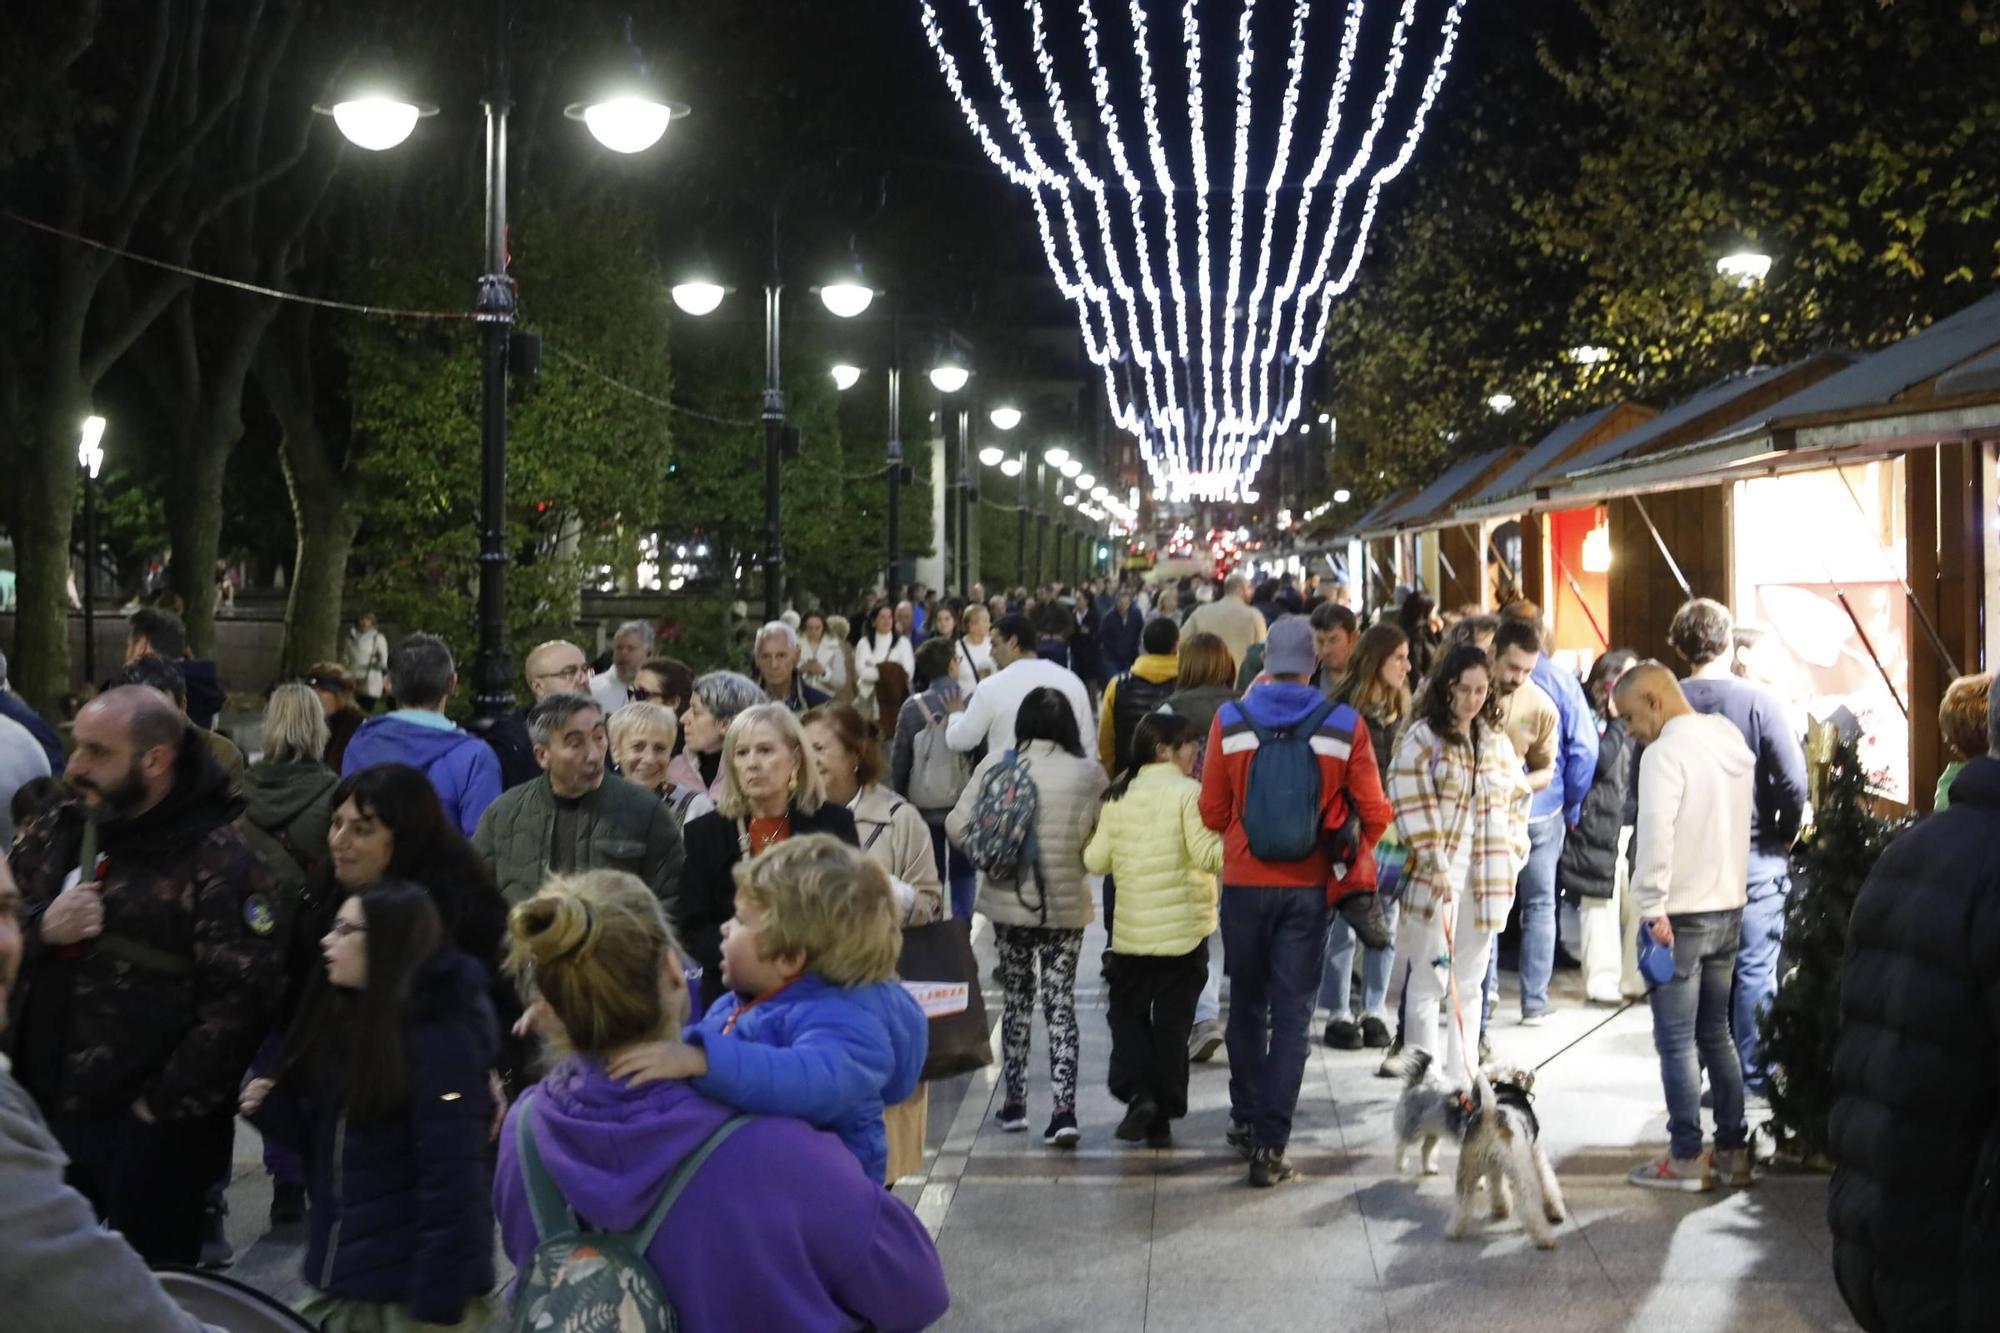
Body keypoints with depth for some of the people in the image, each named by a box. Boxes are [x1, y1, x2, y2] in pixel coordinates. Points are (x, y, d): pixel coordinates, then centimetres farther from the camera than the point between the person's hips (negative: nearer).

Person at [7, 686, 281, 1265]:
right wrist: (40, 929, -8)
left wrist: (166, 1104, -15)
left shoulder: (217, 859, -11)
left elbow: (239, 999, -15)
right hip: (48, 1111, 6)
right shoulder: (55, 836, 9)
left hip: (156, 1127, -6)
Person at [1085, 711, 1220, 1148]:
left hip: (1130, 927, 3)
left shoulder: (1117, 795, 3)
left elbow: (1096, 861, 5)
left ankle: (1137, 1092, -5)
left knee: (1128, 1011, 16)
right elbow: (1207, 856, -19)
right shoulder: (1188, 792, -11)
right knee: (1172, 1022, 6)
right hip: (1184, 927, -3)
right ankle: (1162, 1119, 10)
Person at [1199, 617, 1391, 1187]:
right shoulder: (1345, 726, -8)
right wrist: (1355, 858, 16)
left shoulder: (1230, 721, -6)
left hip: (1244, 883, 1)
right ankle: (1270, 1145, 1)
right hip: (1308, 888, -1)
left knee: (1247, 1004, 20)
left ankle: (1246, 1118, 30)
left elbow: (1212, 811, -1)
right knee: (1292, 1016, 4)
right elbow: (1374, 814, -4)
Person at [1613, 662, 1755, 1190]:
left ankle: (1686, 1159, 4)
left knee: (1677, 1040, 0)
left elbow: (1655, 835, -23)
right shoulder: (1733, 744, 10)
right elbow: (1741, 824, 16)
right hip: (1729, 908, 8)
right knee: (1716, 1033, 16)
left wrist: (1652, 909, -20)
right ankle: (1733, 1151, 19)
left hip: (1681, 914, -8)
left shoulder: (1666, 752, -16)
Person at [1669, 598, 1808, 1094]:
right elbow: (1793, 781, -14)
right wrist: (1785, 835, 2)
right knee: (1756, 969, 5)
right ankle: (1754, 1072, 9)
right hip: (1755, 855, -3)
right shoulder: (1759, 701, -11)